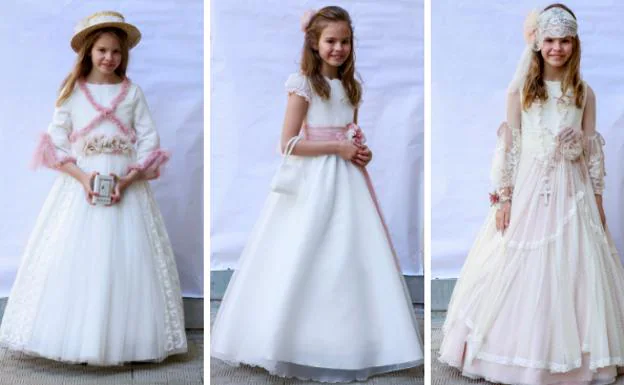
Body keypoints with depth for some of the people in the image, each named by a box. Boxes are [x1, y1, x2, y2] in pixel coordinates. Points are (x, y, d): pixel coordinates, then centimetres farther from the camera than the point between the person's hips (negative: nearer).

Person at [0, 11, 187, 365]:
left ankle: (119, 340, 6)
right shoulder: (71, 93, 4)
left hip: (127, 186, 0)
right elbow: (56, 144, 1)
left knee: (125, 264, -2)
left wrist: (126, 180, -14)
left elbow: (149, 143, 0)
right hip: (79, 186, 0)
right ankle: (75, 340, 4)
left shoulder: (133, 93, 5)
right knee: (73, 263, -4)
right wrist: (83, 176, -14)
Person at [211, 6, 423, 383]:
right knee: (306, 261, -4)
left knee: (351, 259, 6)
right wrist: (337, 147, -15)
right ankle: (297, 346, 7)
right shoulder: (303, 84, -8)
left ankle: (349, 345, 15)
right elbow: (289, 143, -13)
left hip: (347, 180, 6)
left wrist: (362, 152, 1)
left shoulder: (350, 86, 12)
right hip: (313, 183, -6)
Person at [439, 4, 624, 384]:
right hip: (528, 189, -1)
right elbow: (509, 146, -2)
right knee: (520, 272, 1)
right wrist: (503, 197, -6)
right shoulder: (521, 90, -1)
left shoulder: (584, 93, 4)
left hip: (572, 192, 1)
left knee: (572, 271, 3)